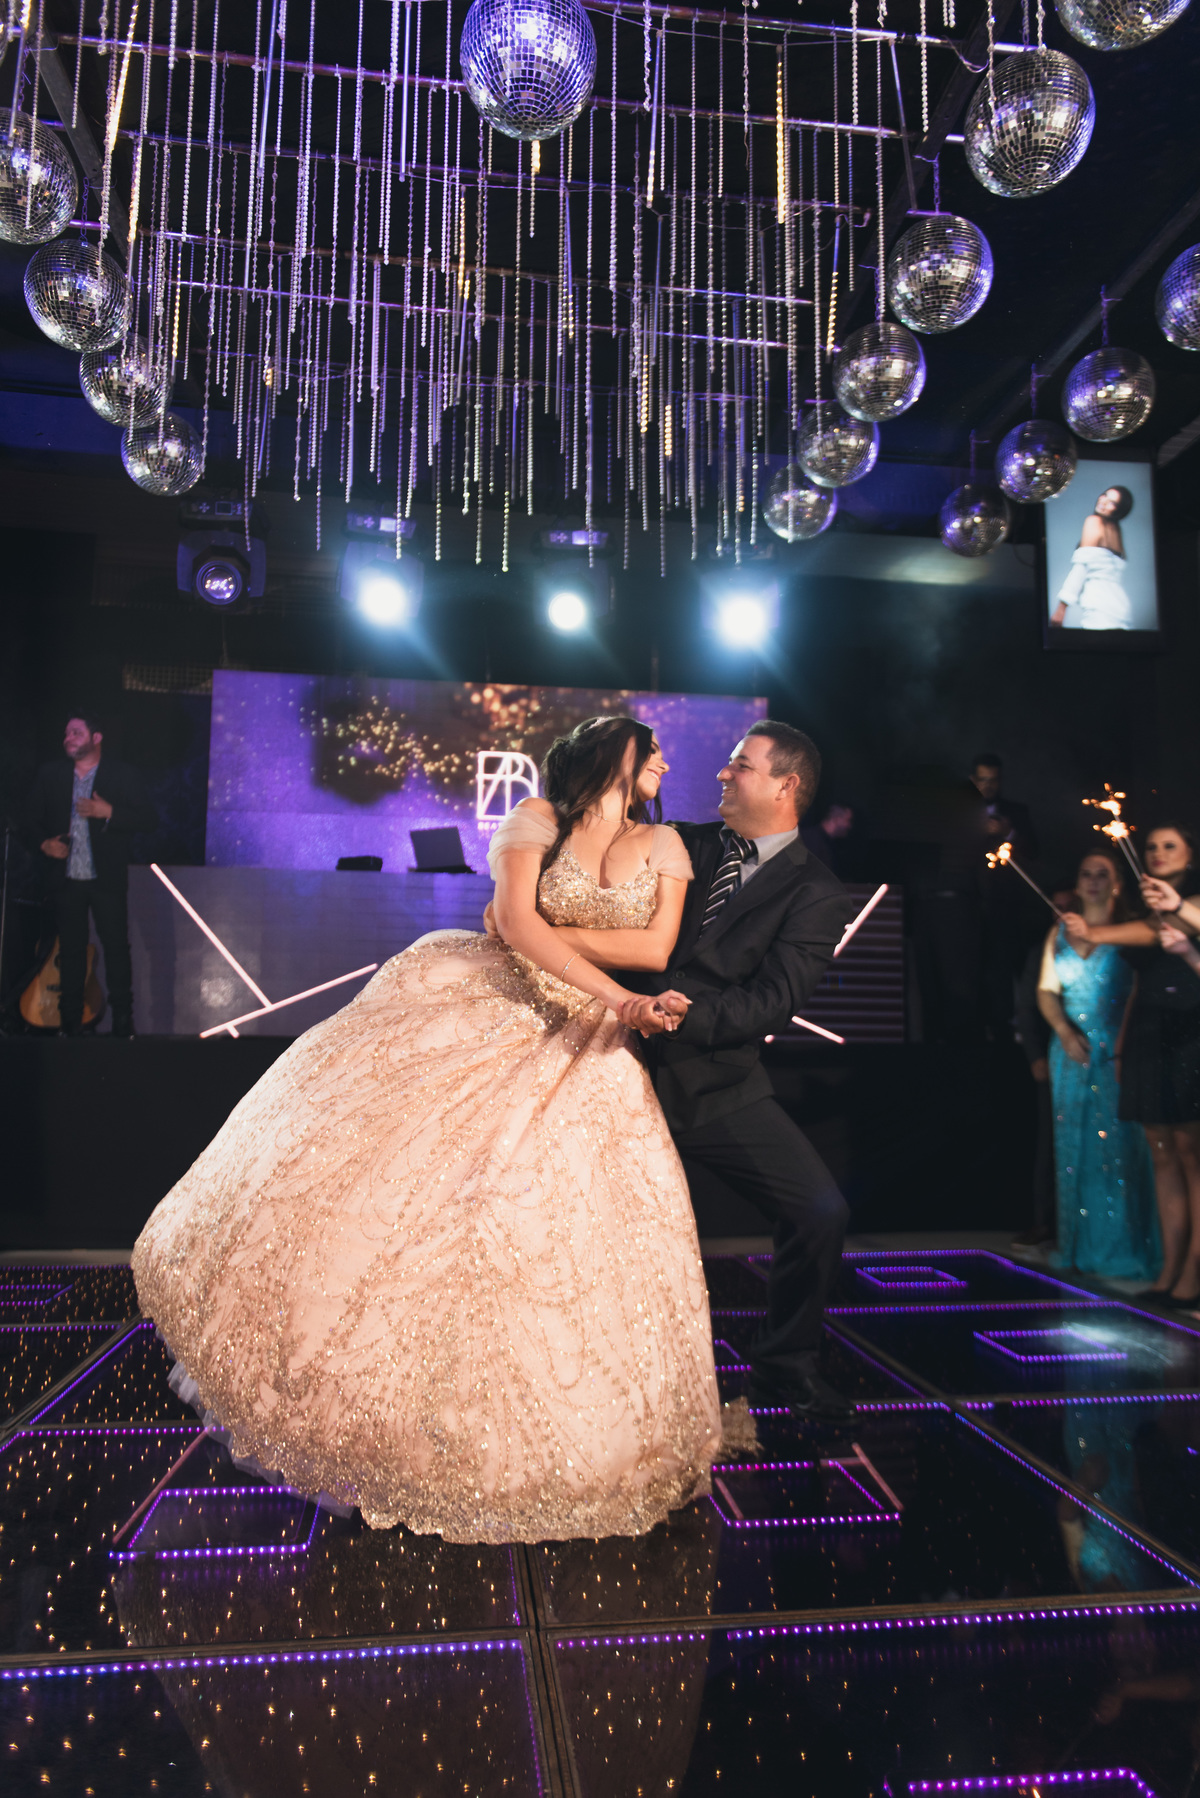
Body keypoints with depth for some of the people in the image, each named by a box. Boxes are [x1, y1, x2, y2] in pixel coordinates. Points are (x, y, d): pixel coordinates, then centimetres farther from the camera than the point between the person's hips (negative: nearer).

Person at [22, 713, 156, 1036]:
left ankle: (122, 1022, 5)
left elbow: (147, 819, -5)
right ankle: (70, 1022, 16)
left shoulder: (124, 776, 0)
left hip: (107, 879, -3)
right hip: (66, 878, 3)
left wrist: (108, 812, -18)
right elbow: (32, 819, 15)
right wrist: (44, 842, -4)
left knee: (116, 947, -2)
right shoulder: (50, 775, 10)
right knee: (70, 949, 7)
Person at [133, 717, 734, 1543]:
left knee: (568, 1230, -7)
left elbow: (657, 951, -1)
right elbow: (515, 923, -15)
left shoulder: (663, 844, 8)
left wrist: (551, 936, -11)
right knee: (371, 1138, -10)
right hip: (481, 1009, -1)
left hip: (583, 1049, 2)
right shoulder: (537, 818, -1)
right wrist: (619, 997, -23)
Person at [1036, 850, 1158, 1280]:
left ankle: (1123, 1248, 3)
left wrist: (1123, 1048, -19)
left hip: (1115, 1053, -4)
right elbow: (1046, 991, 11)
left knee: (1118, 1144, -6)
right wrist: (1064, 1032, -6)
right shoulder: (1060, 933, 13)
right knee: (1072, 1145, 6)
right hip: (1071, 1051, 4)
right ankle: (1079, 1245, 15)